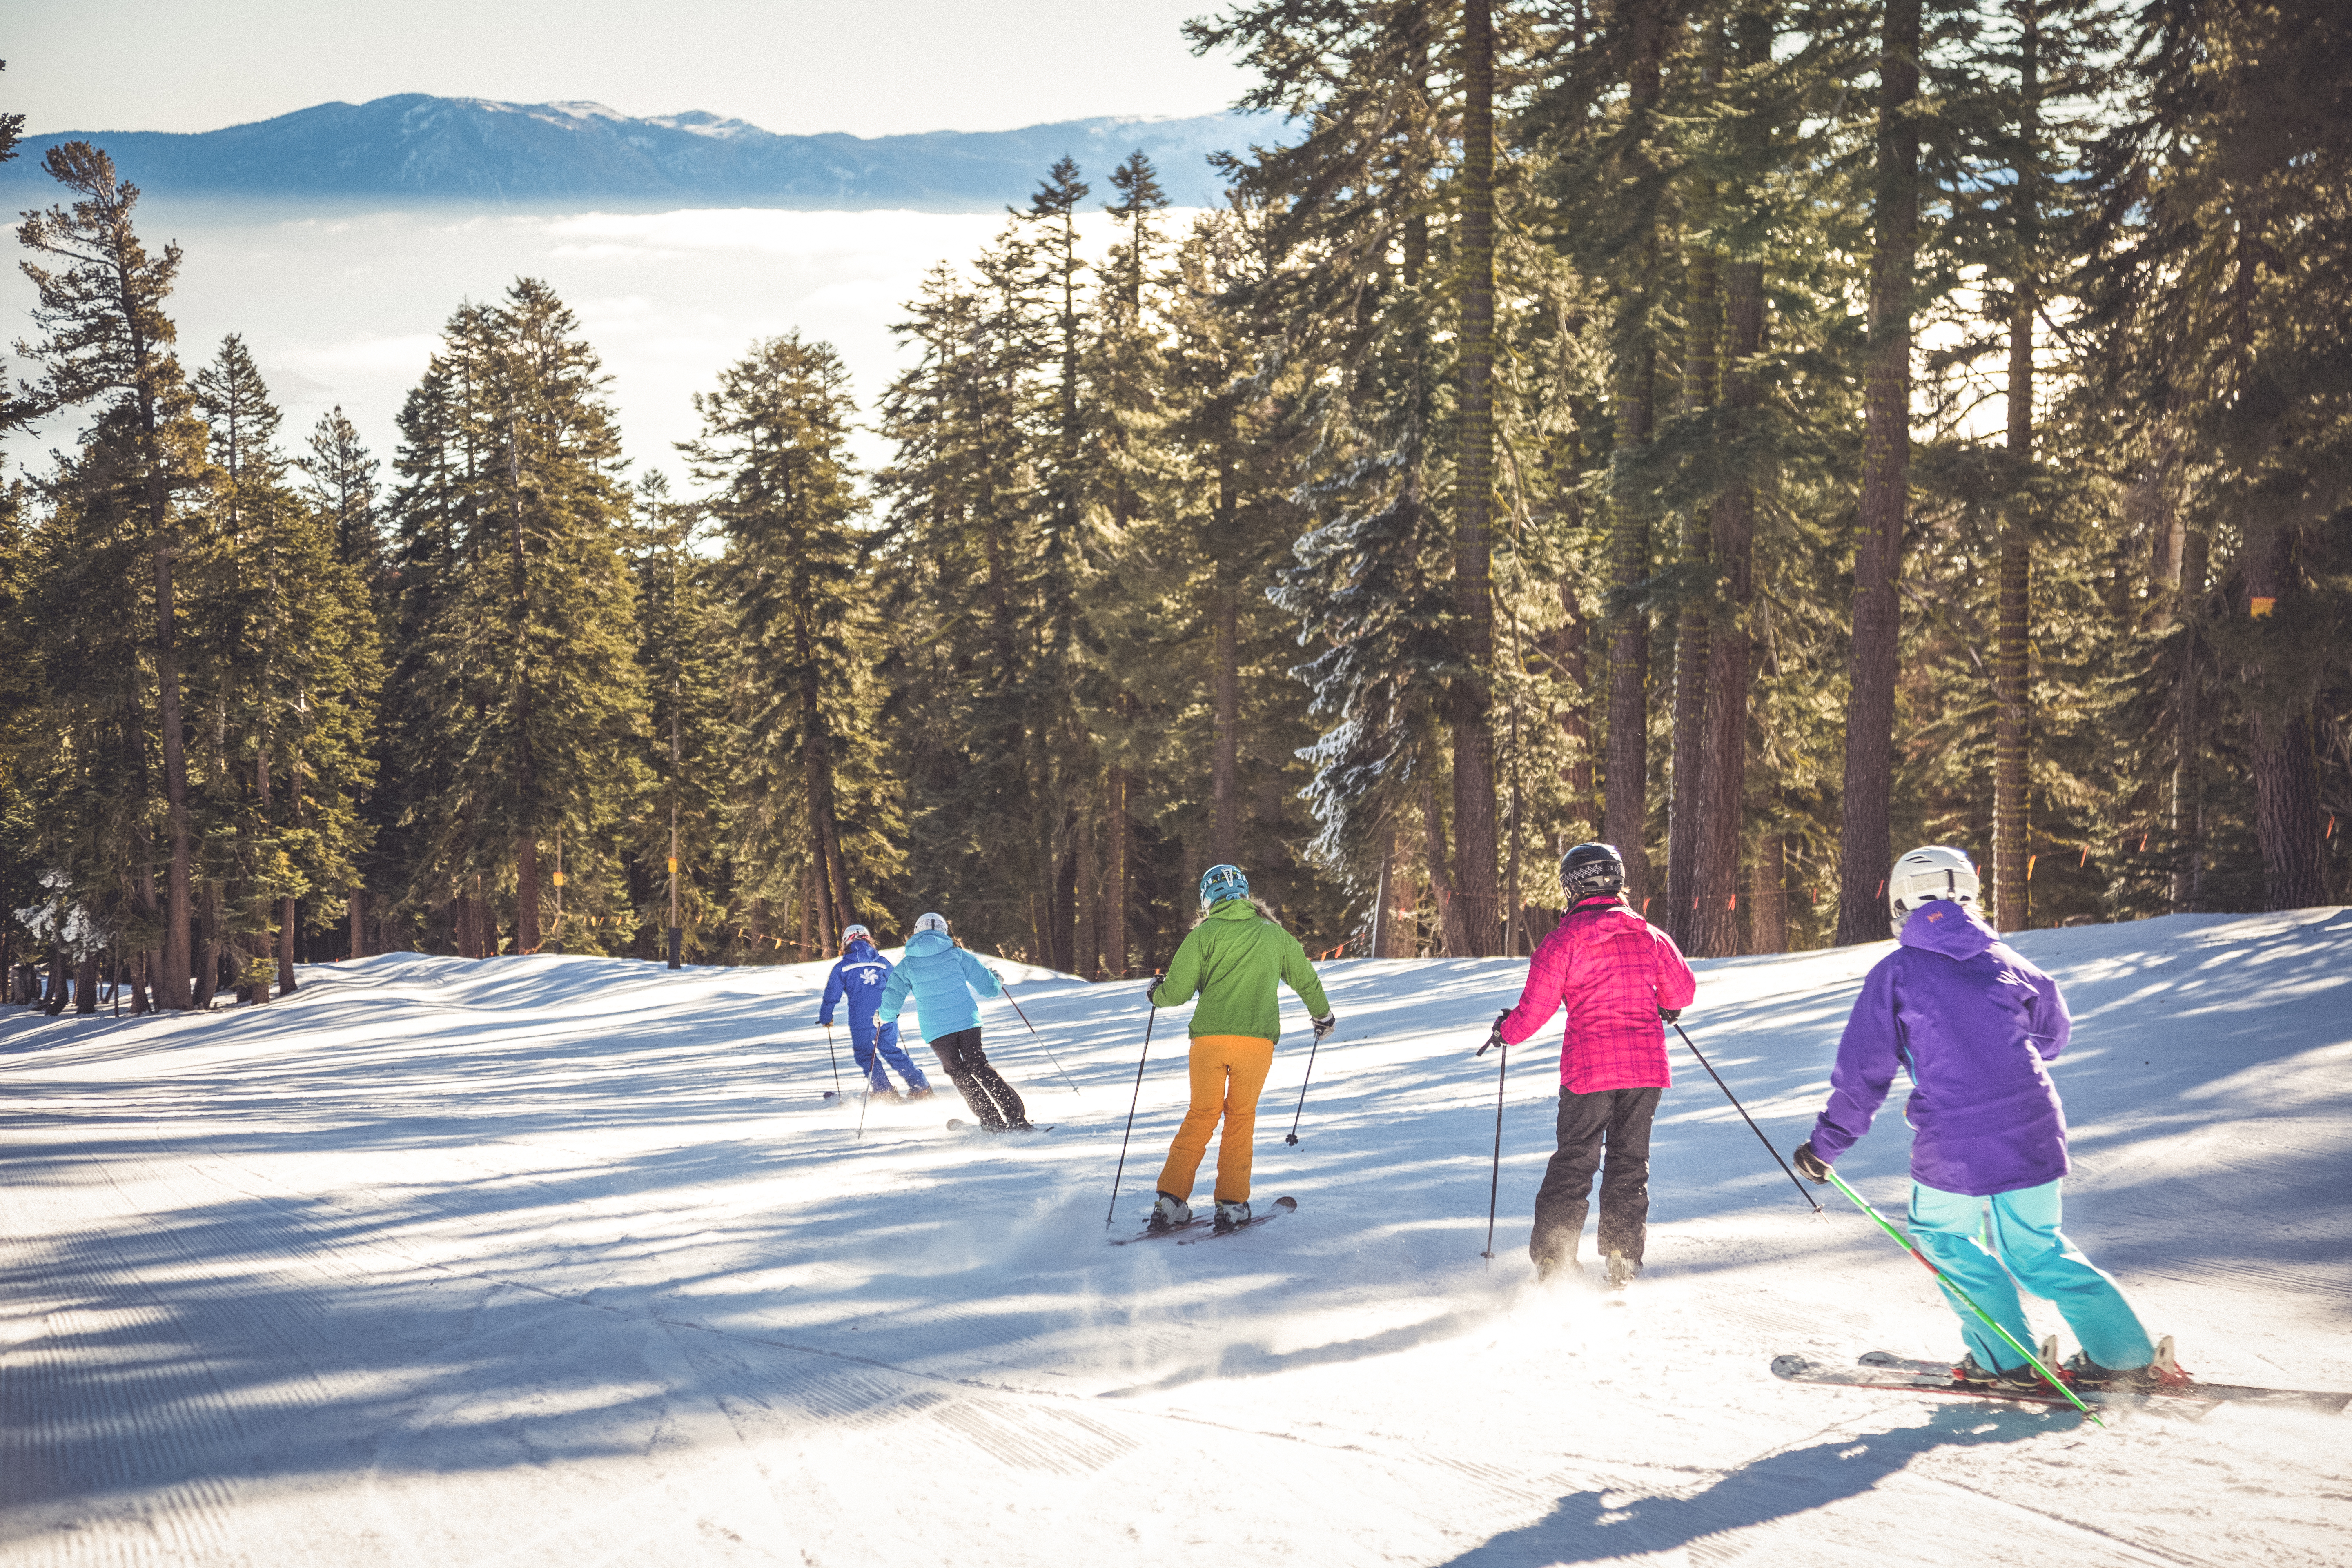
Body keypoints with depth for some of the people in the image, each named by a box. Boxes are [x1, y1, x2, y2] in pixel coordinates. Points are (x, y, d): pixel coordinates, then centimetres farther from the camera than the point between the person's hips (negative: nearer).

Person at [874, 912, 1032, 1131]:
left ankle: (994, 1122, 3)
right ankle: (1016, 1116, 4)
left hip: (936, 1031, -1)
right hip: (968, 1022, 1)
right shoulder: (956, 955, 5)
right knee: (979, 1068, 13)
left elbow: (892, 1000, 7)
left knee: (959, 1075, 11)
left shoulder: (907, 965, 6)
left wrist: (883, 1016, 29)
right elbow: (988, 986, 8)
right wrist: (996, 980, 31)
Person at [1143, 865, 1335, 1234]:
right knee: (1241, 1117, 14)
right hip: (1257, 1039, 1)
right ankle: (1232, 1204, 8)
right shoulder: (1275, 934, 11)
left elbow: (1177, 991, -2)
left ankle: (1171, 1200, 5)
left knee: (1202, 1116, 11)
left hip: (1209, 1038, -1)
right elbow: (1306, 979, 23)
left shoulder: (1205, 934, 2)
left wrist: (1156, 994, 22)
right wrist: (1322, 1015, 42)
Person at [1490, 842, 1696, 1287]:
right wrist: (1667, 1007, 37)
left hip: (1588, 1067, -2)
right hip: (1646, 1065, 2)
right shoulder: (1649, 935, 4)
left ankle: (1552, 1258, 4)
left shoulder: (1563, 940, -7)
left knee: (1574, 1161, 7)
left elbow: (1536, 1008, -6)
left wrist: (1507, 1032, 13)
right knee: (1629, 1161, 11)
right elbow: (1683, 988, 14)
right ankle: (1622, 1258, 6)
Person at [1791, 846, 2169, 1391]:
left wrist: (1826, 1144, 8)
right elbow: (2053, 1029, 25)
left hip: (1954, 1151, -4)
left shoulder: (1895, 973, -3)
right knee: (2036, 1248, 20)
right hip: (2034, 1136, 4)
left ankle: (2005, 1359, 16)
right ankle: (2125, 1353, 15)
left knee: (1944, 1234, 21)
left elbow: (1863, 1072, -2)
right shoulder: (2001, 959, 7)